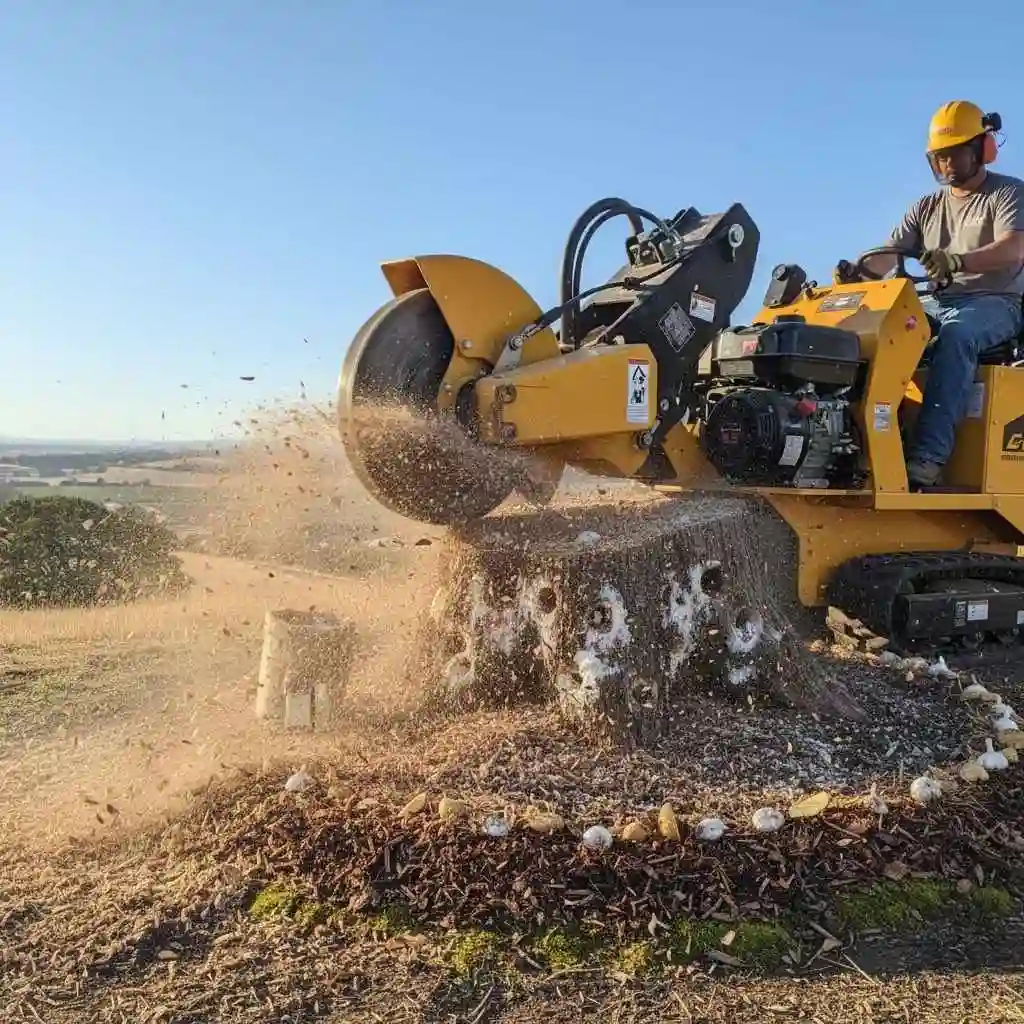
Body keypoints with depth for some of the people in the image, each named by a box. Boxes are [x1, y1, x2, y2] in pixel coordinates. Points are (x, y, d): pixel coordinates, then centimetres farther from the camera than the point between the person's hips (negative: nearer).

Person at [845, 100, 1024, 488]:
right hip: (939, 305, 5)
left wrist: (956, 260, -36)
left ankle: (928, 455, -49)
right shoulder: (927, 207, 19)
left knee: (955, 334, -39)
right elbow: (889, 254, 7)